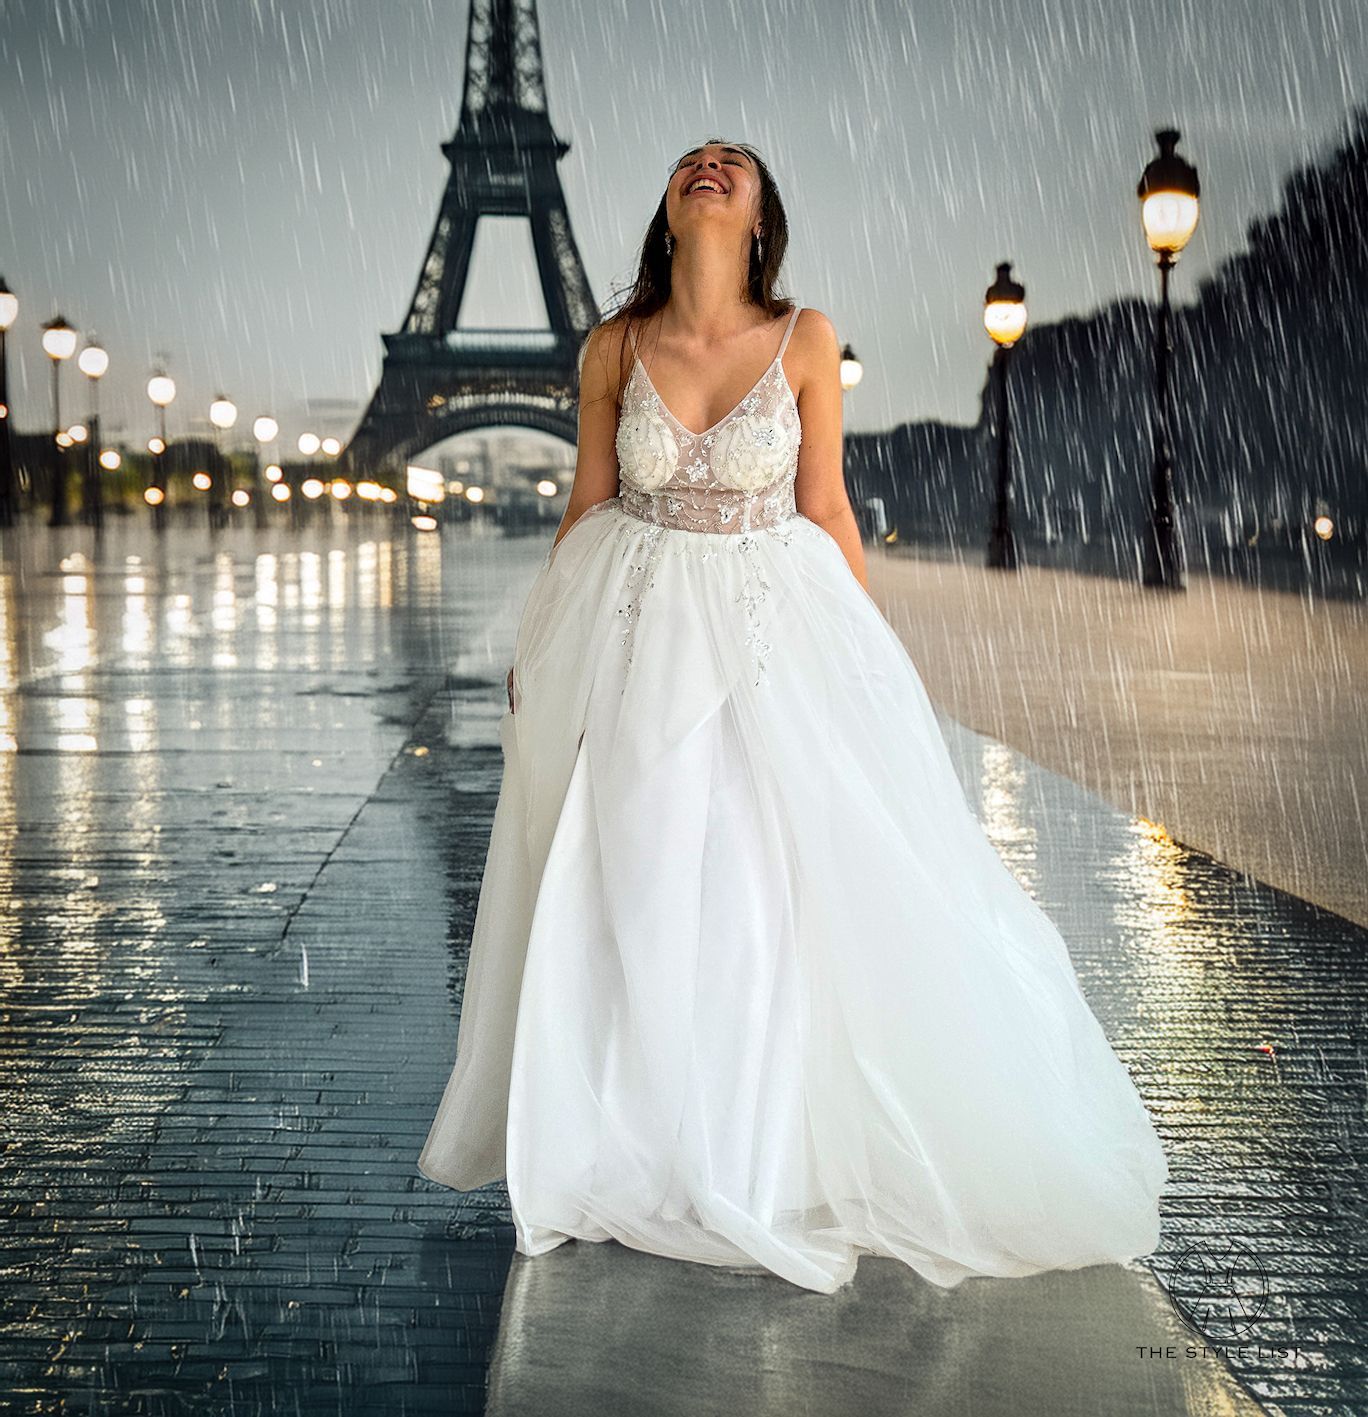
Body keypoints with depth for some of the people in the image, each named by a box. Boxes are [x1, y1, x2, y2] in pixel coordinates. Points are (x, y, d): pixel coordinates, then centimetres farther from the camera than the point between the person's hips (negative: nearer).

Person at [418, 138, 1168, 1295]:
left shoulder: (806, 341, -7)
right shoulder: (614, 349, -4)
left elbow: (825, 508, 0)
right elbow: (587, 504, 6)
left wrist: (867, 651, 2)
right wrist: (539, 645, 8)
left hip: (776, 630, -1)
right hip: (635, 633, 1)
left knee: (789, 882, 1)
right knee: (633, 883, 6)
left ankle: (778, 1148, 21)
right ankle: (642, 1137, 25)